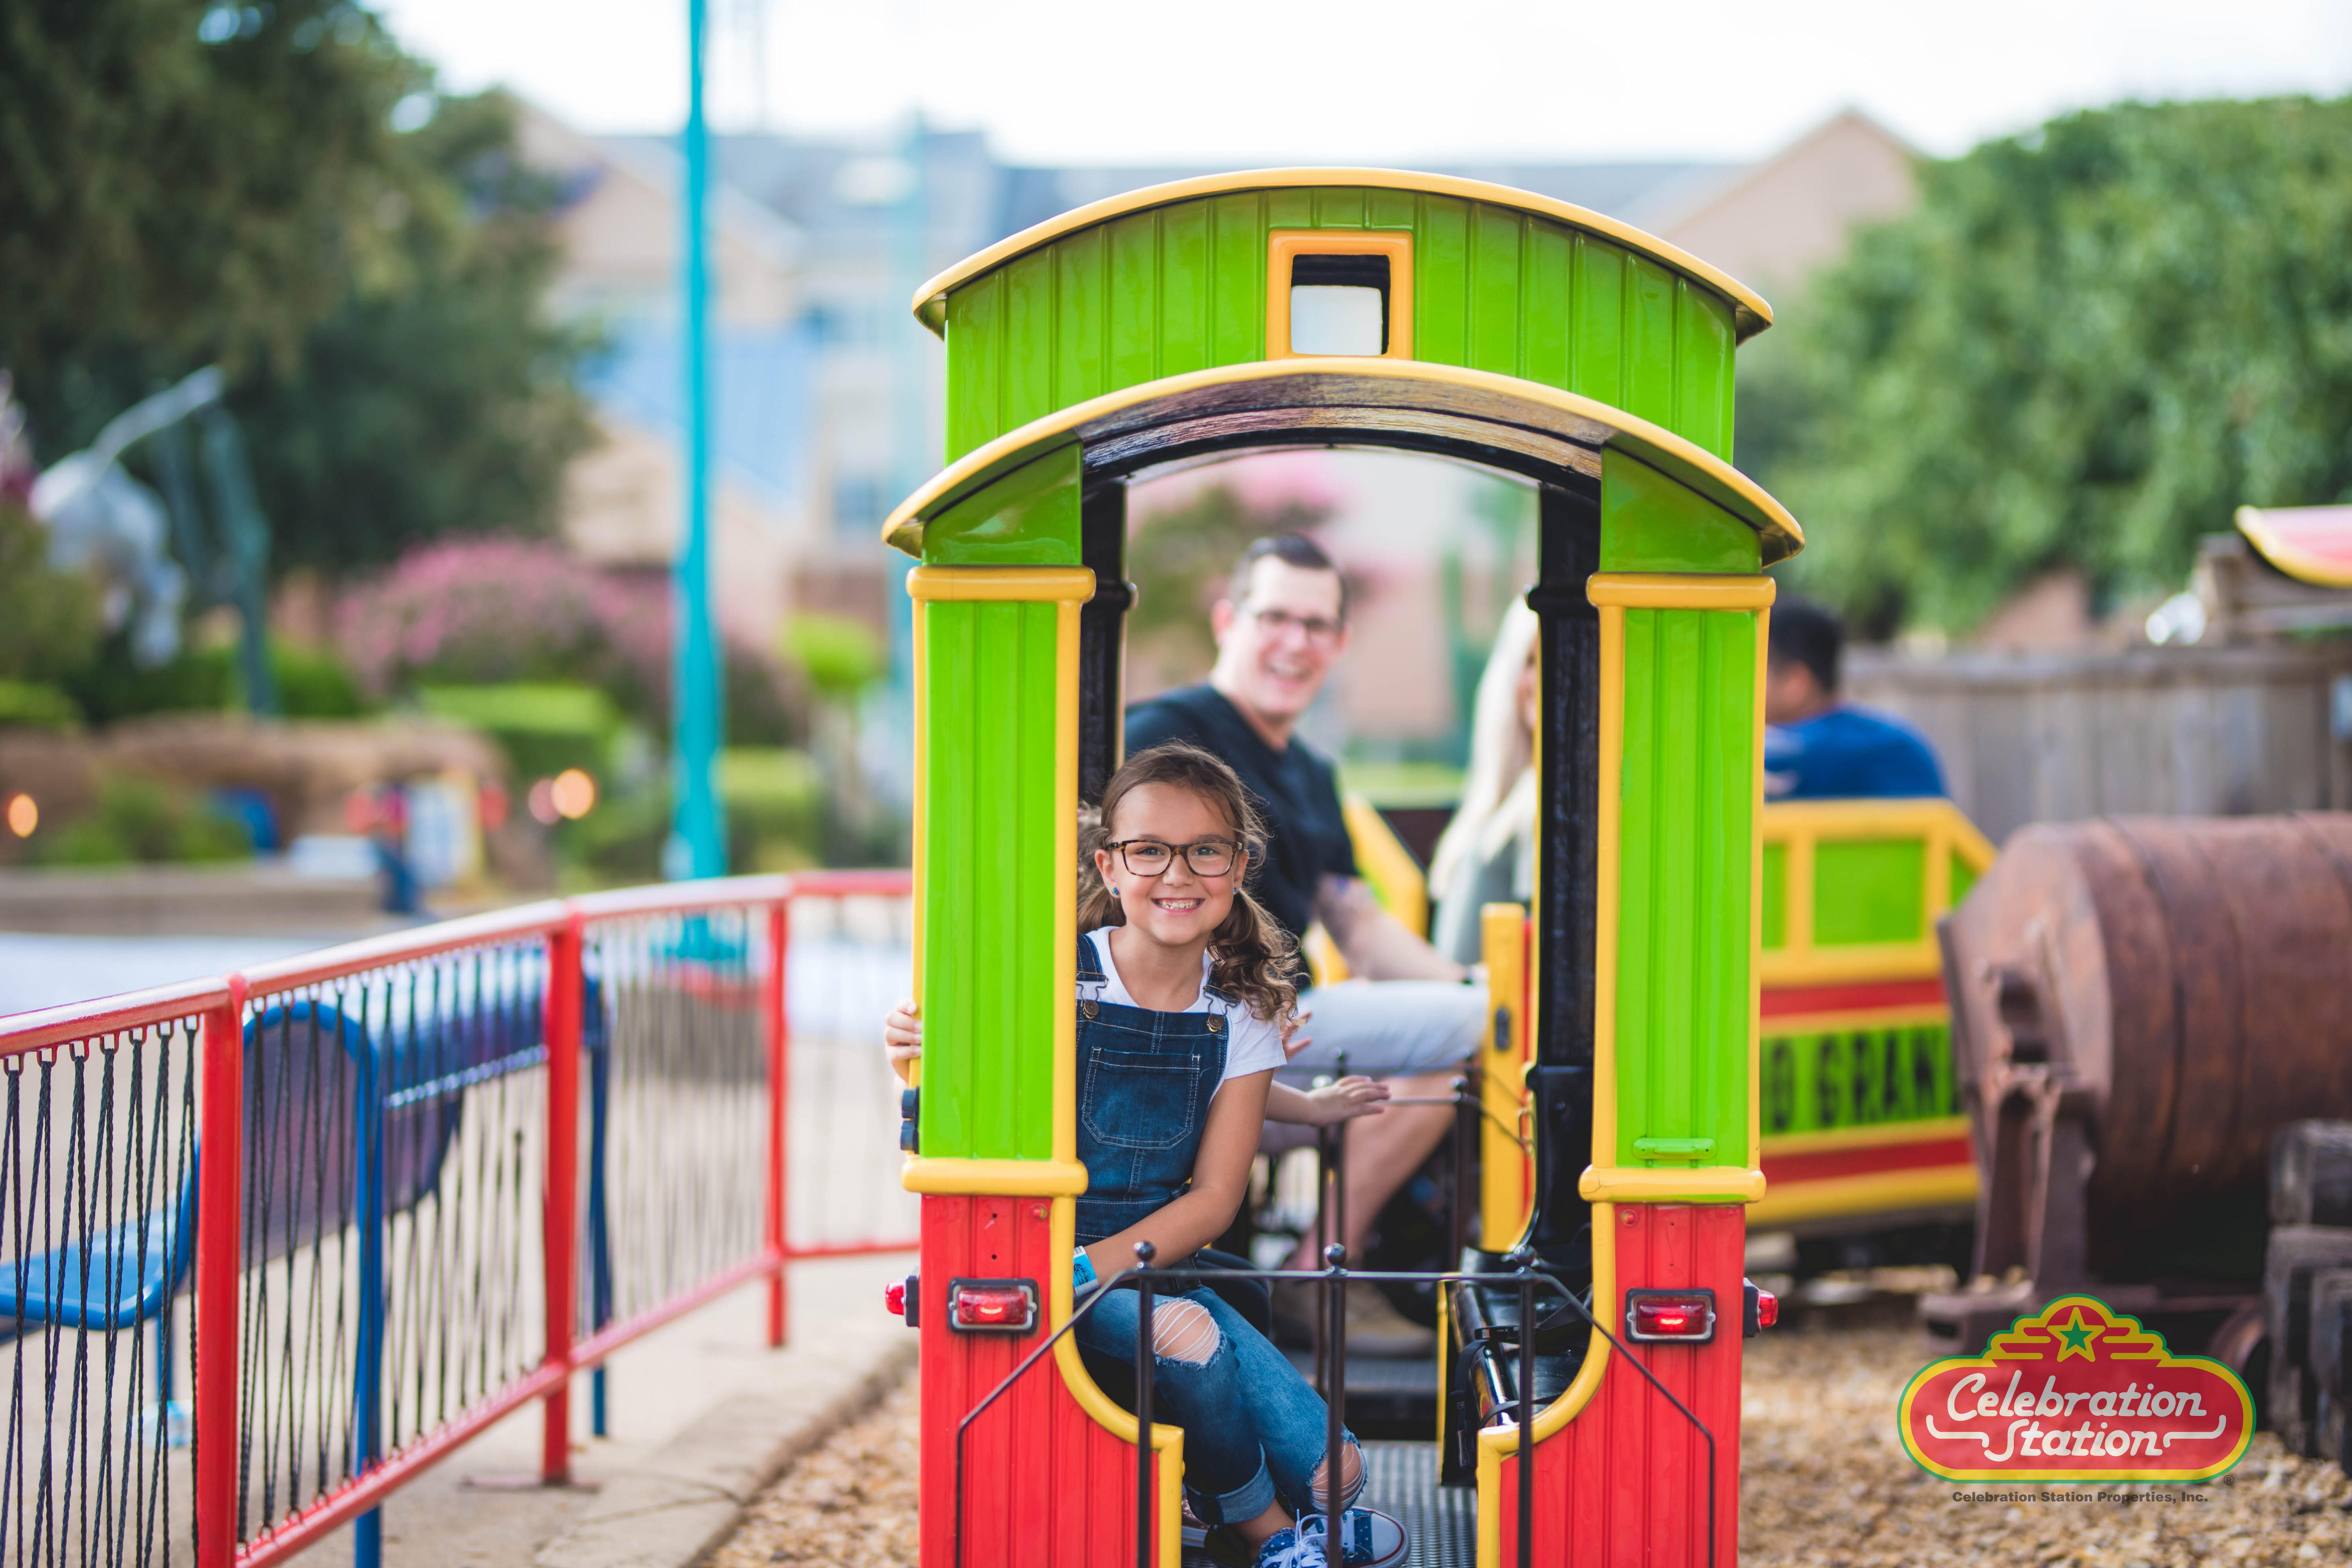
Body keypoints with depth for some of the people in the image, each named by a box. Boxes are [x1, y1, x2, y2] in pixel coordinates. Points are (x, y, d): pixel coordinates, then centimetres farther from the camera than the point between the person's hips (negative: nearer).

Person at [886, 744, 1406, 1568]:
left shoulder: (1241, 1012, 0)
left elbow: (1213, 1198, -2)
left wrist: (1095, 1266, -19)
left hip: (1161, 1263, 4)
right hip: (1041, 1265, -3)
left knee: (1331, 1469, -12)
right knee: (1187, 1338, -33)